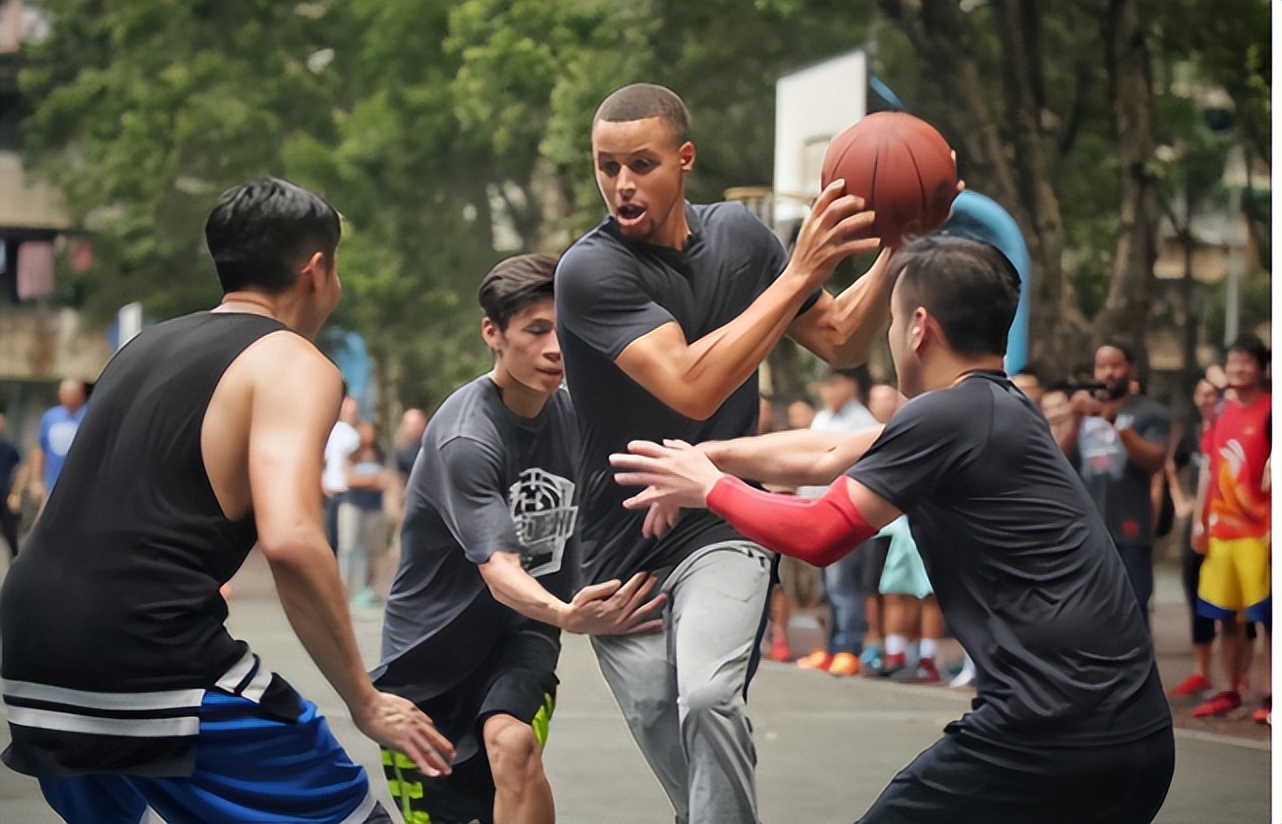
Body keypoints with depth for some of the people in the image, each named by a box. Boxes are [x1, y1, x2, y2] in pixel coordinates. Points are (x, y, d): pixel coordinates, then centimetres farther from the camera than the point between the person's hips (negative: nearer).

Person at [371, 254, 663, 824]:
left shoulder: (572, 414, -5)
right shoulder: (464, 438, -23)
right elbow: (499, 568, -33)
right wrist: (568, 616, -54)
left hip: (520, 633, 3)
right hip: (431, 647, -3)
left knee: (513, 746, -28)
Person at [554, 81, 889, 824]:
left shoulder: (738, 233, -1)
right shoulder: (589, 270, -16)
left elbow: (842, 345, 8)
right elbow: (692, 388, -28)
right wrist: (801, 272, -28)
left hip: (720, 528, 1)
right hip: (622, 558, -1)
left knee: (707, 696, -29)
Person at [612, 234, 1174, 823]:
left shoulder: (949, 415, -10)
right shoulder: (1001, 409, 18)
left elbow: (819, 535, -4)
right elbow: (829, 454, 25)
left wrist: (710, 488, 11)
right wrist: (709, 456, 27)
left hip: (1048, 738, -9)